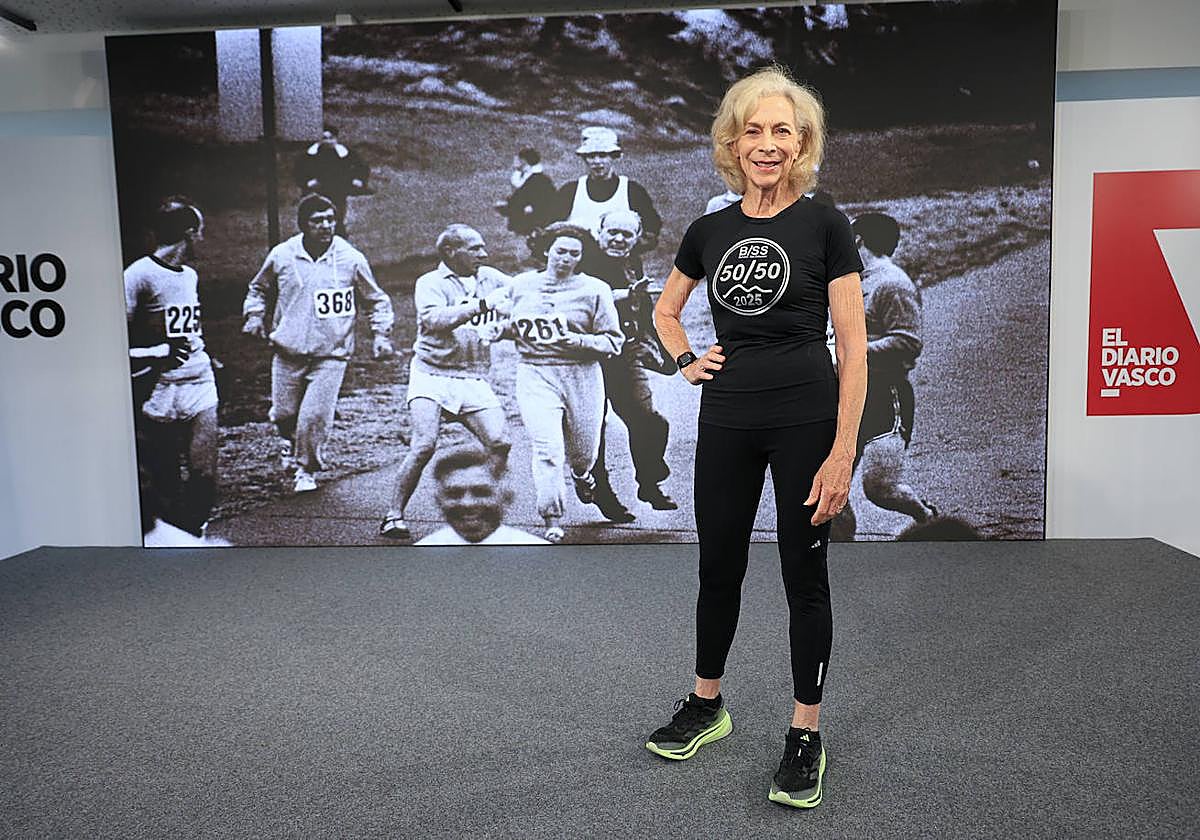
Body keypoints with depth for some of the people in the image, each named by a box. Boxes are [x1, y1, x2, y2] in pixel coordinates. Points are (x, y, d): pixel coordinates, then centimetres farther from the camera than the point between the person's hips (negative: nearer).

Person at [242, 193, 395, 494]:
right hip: (288, 352, 2)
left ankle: (306, 469, 12)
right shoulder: (281, 255, 0)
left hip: (331, 355, -2)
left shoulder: (352, 259, -4)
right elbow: (259, 288, 20)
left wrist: (381, 334, -1)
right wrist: (254, 316, 5)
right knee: (283, 413, 9)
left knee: (315, 416, -13)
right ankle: (291, 440, 46)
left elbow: (377, 300, 9)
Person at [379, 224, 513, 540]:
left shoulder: (490, 278, 13)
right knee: (424, 446, -16)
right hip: (432, 374, -4)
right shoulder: (430, 283, -2)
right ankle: (394, 515, 0)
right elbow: (434, 320, -21)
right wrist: (482, 305, -27)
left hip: (474, 379, 4)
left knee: (499, 443, -9)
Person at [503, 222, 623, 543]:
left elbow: (614, 341, -3)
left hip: (582, 375, 0)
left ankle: (581, 473, 52)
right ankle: (552, 520, -1)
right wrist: (504, 328, 0)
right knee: (547, 450, -14)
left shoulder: (594, 290, -2)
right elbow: (510, 327, 24)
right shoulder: (520, 285, 9)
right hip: (534, 375, 1)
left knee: (583, 449, 13)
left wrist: (580, 340, -19)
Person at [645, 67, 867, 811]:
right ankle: (707, 707, 33)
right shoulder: (710, 231, 7)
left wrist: (843, 452, -13)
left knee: (804, 573, 5)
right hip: (726, 420, 4)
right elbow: (666, 310, 24)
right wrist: (686, 360, 5)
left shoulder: (825, 225, -5)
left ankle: (807, 735, 21)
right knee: (719, 567, 13)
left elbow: (854, 349, -8)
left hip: (805, 420, -4)